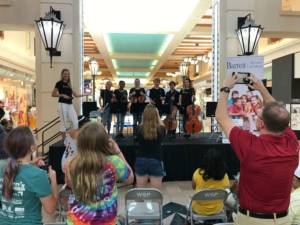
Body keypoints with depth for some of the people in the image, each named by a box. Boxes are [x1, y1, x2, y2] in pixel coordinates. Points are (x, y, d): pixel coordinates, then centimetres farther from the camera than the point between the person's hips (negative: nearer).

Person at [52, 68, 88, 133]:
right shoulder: (59, 83, -1)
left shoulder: (69, 84, 16)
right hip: (63, 104, -6)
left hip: (70, 104, 6)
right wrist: (62, 95, -14)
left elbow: (75, 94, 18)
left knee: (75, 122, -1)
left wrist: (84, 95, 9)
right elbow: (53, 94, -4)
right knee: (64, 122, -3)